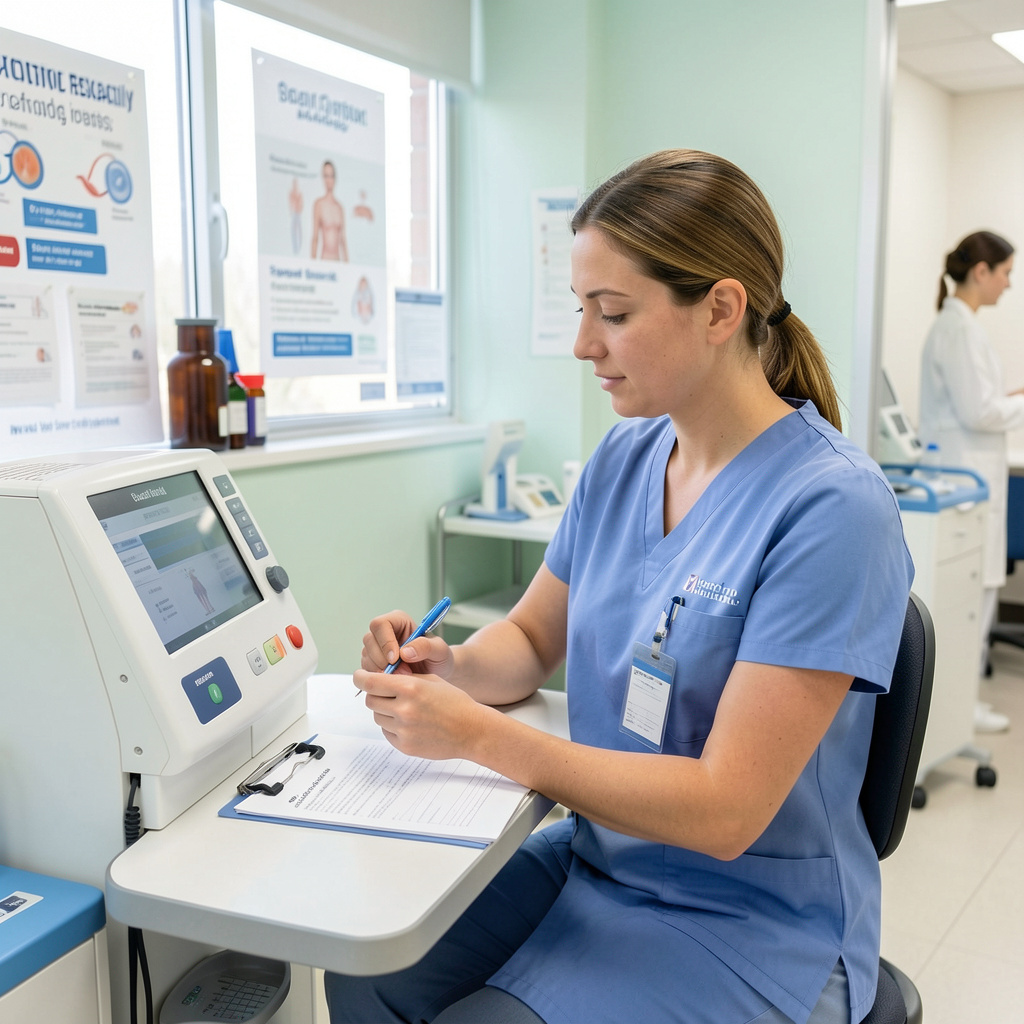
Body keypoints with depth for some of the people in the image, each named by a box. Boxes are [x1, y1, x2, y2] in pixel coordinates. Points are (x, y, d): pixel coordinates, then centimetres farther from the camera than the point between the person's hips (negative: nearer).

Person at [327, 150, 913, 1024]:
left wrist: (478, 734, -24)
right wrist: (451, 666, -12)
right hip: (594, 854, 6)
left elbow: (724, 810, -24)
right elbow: (533, 638, 11)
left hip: (751, 926, -5)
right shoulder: (624, 458, 0)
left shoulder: (831, 507, -23)